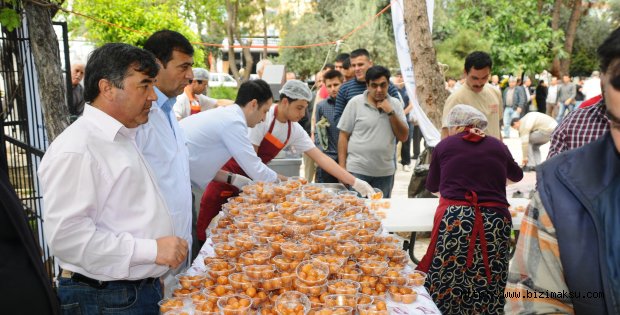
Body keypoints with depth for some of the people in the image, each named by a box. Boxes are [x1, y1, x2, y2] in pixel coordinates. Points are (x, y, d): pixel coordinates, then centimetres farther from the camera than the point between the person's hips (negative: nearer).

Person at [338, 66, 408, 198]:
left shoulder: (395, 104, 6)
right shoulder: (355, 103, -2)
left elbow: (403, 136, 2)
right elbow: (344, 136, -1)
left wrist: (391, 112, -10)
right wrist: (342, 167, -6)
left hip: (385, 172, 3)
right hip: (357, 171, -3)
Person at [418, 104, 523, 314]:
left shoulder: (444, 145, 9)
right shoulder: (497, 146, 13)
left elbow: (432, 186, 24)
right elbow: (517, 175, 35)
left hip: (454, 220, -2)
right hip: (495, 221, 2)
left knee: (447, 288, 8)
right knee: (488, 291, 11)